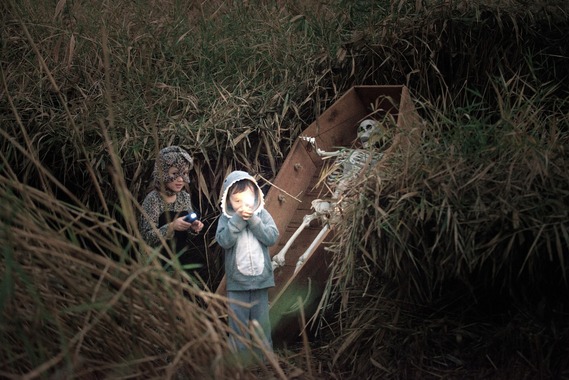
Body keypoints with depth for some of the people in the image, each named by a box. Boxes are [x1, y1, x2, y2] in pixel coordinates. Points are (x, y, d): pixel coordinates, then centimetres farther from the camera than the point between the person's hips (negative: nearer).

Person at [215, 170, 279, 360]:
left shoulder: (262, 214, 1)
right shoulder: (226, 218, -3)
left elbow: (272, 237, -12)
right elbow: (223, 240, -18)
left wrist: (252, 219, -18)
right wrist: (238, 218, -22)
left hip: (261, 278, 1)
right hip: (236, 281, -1)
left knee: (262, 322, 10)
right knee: (238, 323, 4)